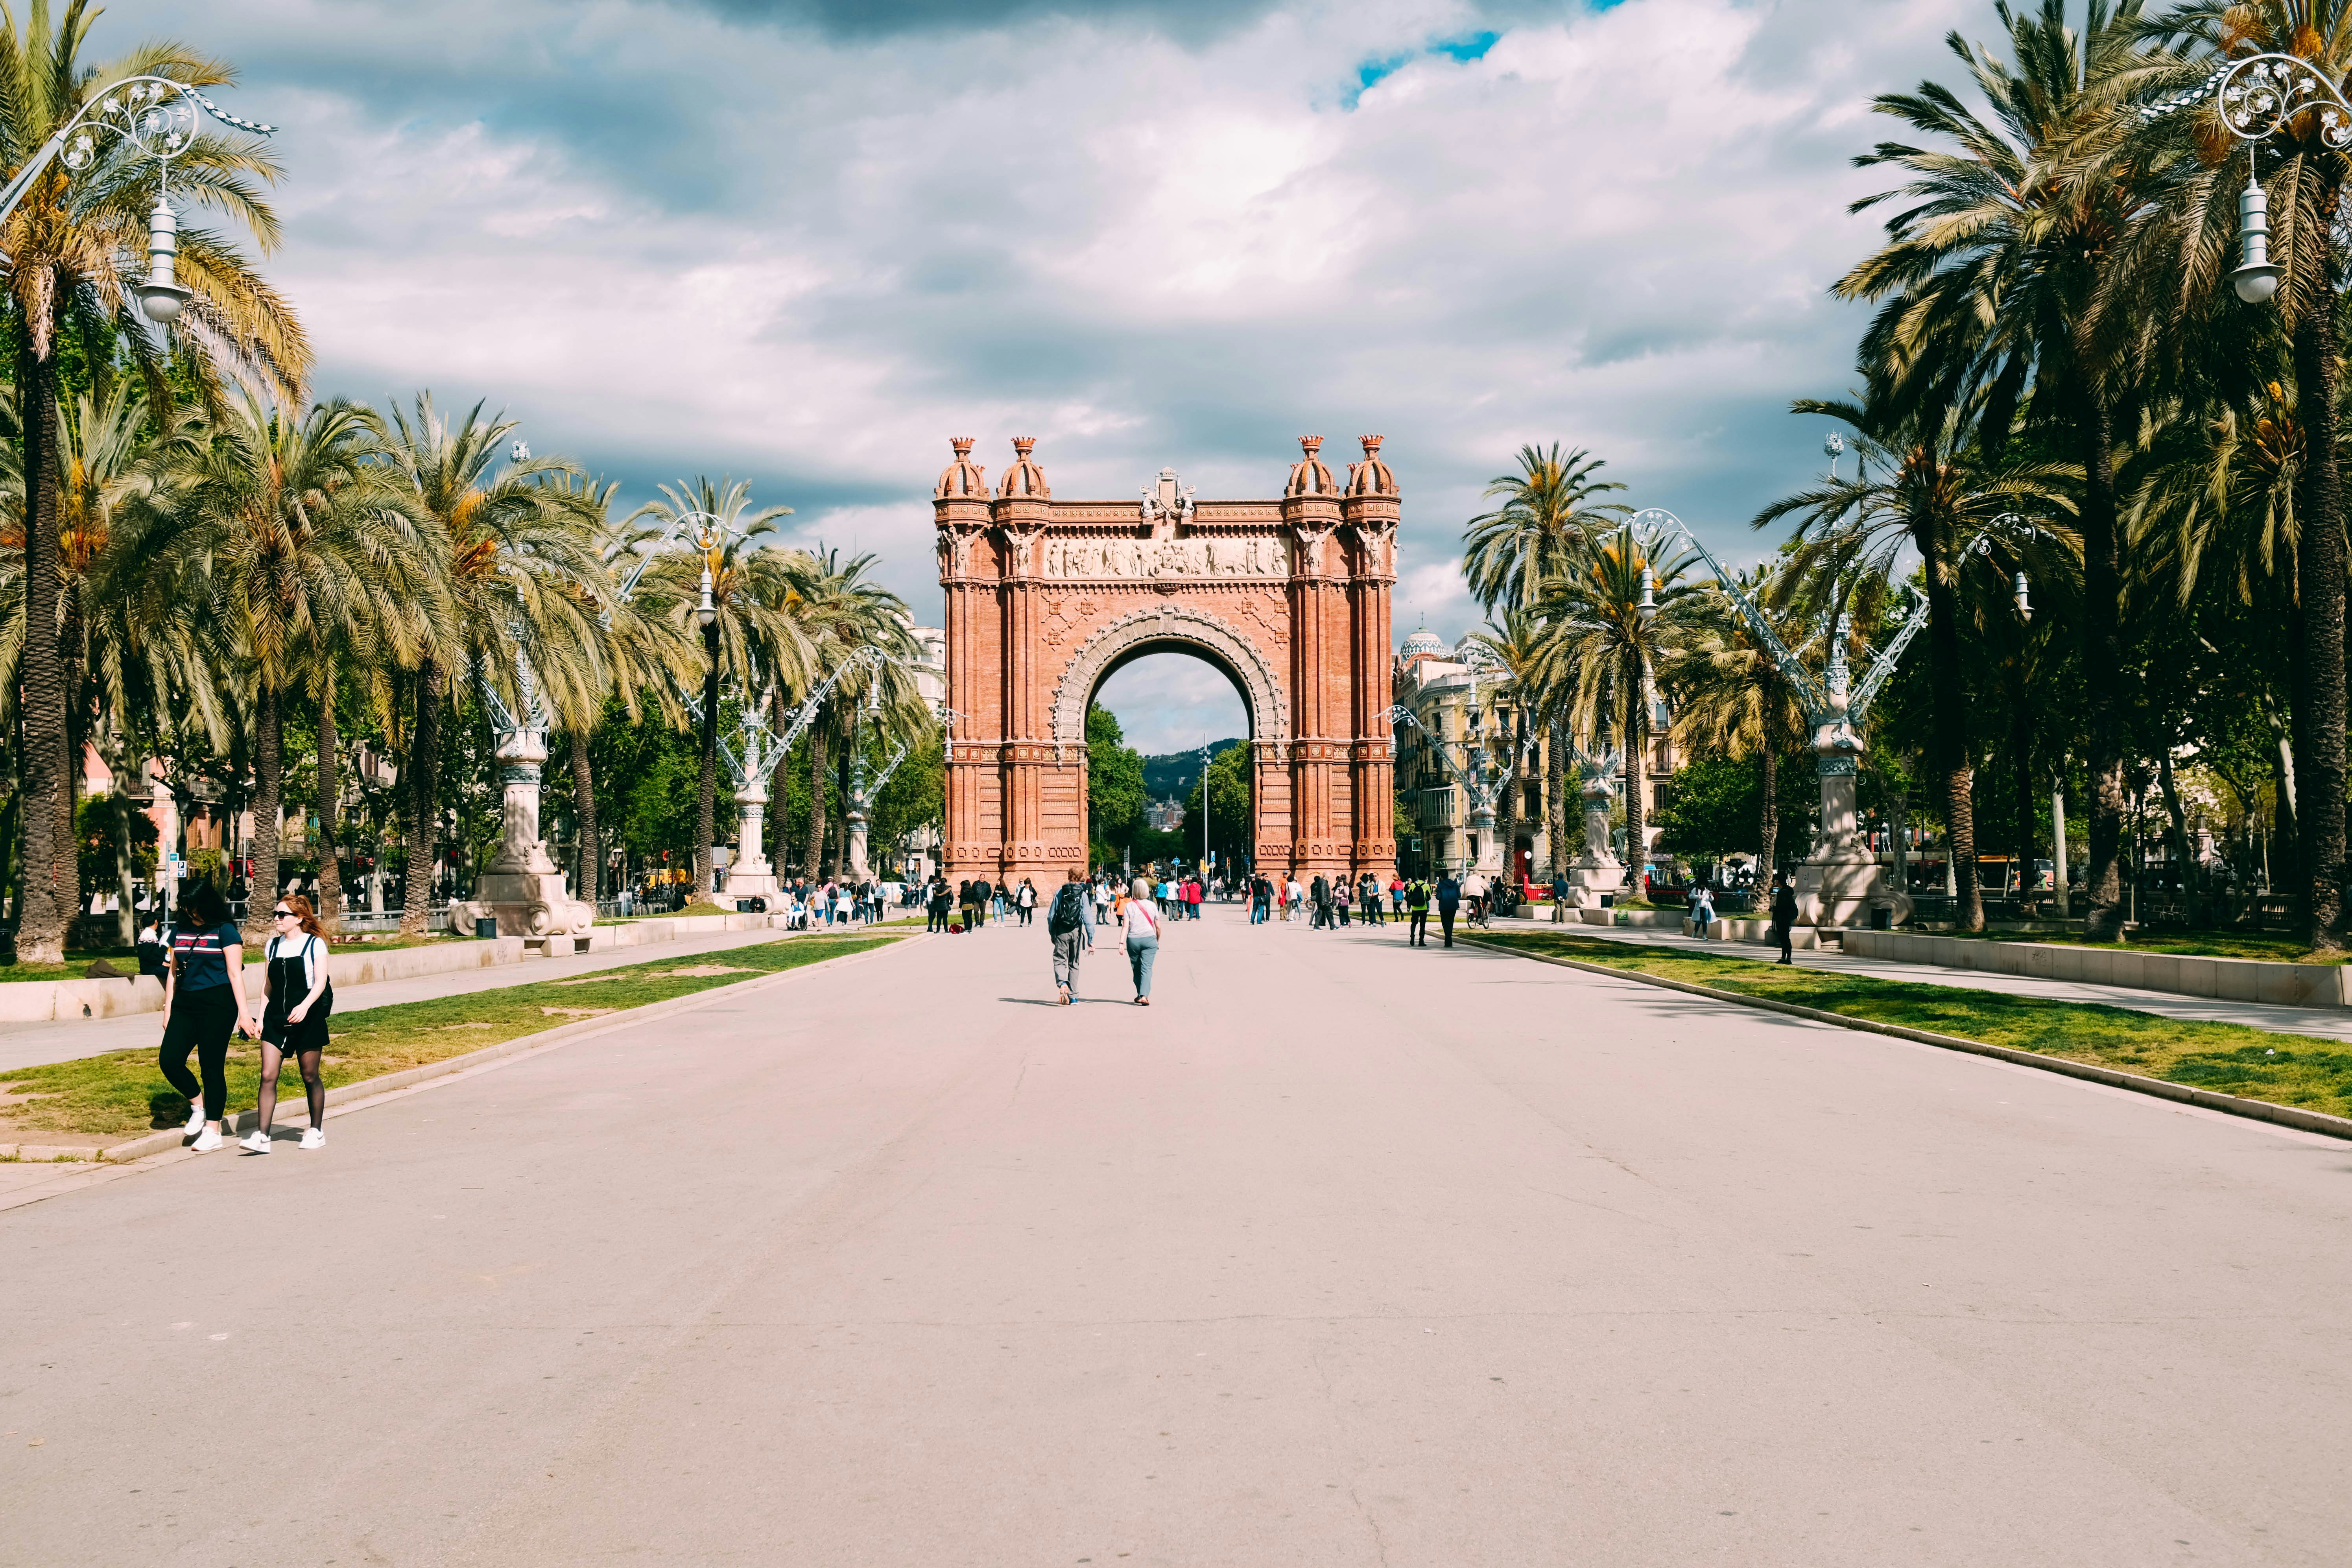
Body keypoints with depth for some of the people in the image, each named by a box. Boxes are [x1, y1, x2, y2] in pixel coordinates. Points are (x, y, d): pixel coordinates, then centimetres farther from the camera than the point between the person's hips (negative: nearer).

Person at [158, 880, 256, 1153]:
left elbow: (235, 973, -8)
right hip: (185, 1003, 6)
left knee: (212, 1067, -2)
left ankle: (213, 1131, 5)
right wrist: (168, 1009, 15)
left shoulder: (224, 931, -5)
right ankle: (198, 1105, 19)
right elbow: (173, 971, 18)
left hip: (217, 1004, -6)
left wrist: (244, 1011, -12)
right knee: (168, 1060, -7)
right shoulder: (180, 930, 11)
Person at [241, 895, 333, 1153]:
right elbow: (268, 985, 17)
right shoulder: (273, 946, 11)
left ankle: (316, 1131, 20)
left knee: (310, 1077, 5)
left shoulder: (315, 944, -3)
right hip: (276, 1019, 4)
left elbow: (320, 982, -11)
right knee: (268, 1076, -8)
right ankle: (262, 1136, -10)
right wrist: (261, 1016, 11)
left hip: (306, 1019, -4)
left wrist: (305, 1006, -27)